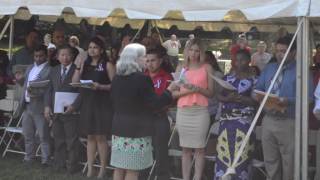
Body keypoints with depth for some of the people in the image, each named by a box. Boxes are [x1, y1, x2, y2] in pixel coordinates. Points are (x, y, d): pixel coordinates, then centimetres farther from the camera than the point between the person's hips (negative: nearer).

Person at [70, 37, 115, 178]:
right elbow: (75, 83, 6)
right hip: (87, 103, 5)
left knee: (100, 137, -3)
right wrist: (78, 67, -4)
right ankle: (90, 169, 11)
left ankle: (102, 169, 5)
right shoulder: (85, 64, 12)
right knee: (90, 137, 8)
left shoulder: (107, 65, -3)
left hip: (102, 104, -5)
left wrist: (100, 87, -21)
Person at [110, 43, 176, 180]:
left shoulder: (117, 78, 6)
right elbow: (155, 104, -13)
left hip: (119, 128, 7)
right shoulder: (142, 79, -15)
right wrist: (169, 91, -3)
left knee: (119, 167, 10)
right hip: (138, 130, -7)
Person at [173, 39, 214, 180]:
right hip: (183, 112, 2)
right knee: (185, 149, 6)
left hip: (200, 112, -2)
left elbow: (210, 93, 4)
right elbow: (174, 92, 6)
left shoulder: (207, 68, 5)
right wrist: (187, 91, -12)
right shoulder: (181, 68, 10)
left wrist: (197, 89, -14)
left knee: (199, 148, -3)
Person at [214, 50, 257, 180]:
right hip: (226, 120, 3)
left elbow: (257, 100, -3)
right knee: (224, 151, 2)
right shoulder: (228, 78, 11)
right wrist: (227, 98, -13)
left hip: (244, 121, -3)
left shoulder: (254, 80, 1)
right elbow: (219, 96, 8)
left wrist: (244, 100, -18)